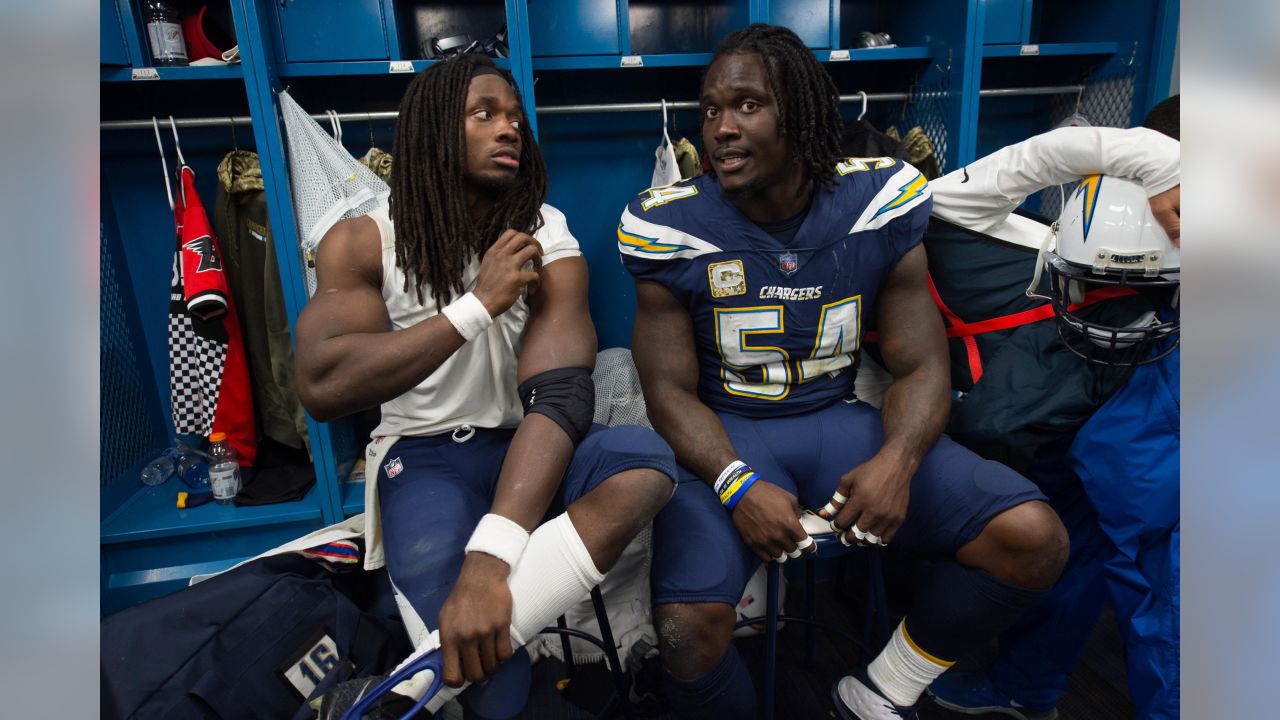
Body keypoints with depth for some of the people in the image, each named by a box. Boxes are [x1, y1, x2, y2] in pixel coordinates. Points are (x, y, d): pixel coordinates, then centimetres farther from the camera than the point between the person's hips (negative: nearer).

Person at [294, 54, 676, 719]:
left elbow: (559, 395, -20)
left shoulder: (545, 243, -5)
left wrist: (488, 561, -35)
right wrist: (480, 303, -19)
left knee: (647, 460, -33)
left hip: (525, 447, 3)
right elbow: (322, 388, -17)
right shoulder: (361, 242, -4)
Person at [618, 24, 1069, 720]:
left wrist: (897, 459, -21)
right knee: (688, 633, -27)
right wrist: (738, 485, -24)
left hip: (840, 420, 3)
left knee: (1033, 538, -14)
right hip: (726, 435, -2)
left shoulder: (878, 205, -2)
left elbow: (921, 364, 0)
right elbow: (669, 389, -6)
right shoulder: (674, 228, -7)